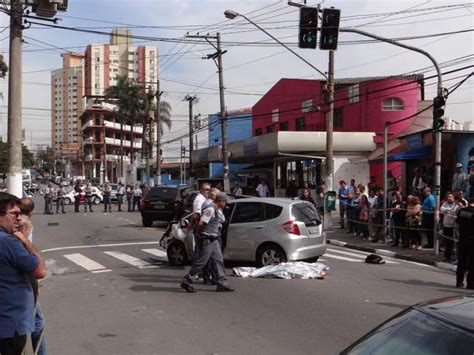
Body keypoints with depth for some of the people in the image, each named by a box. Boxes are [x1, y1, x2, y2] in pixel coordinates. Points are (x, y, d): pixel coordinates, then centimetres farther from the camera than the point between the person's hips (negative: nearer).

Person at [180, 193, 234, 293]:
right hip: (207, 240, -10)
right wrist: (198, 232, -8)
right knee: (201, 262, -4)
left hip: (213, 240, 10)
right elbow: (201, 223, -23)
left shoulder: (218, 211, 14)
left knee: (219, 261, 8)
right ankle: (186, 282, 5)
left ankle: (222, 284, 12)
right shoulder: (211, 210, -18)